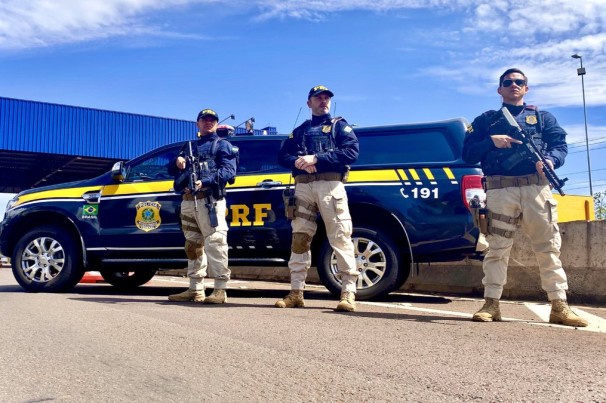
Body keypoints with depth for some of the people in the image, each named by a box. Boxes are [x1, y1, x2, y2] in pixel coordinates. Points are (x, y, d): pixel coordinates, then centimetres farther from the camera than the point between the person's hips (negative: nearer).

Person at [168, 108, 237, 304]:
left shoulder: (222, 145, 10)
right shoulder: (190, 147, 29)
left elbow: (229, 170, -7)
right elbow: (176, 171, 23)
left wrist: (204, 181, -22)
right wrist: (178, 162, -1)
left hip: (210, 199, -7)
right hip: (188, 200, 7)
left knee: (215, 242, -14)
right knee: (192, 245, 10)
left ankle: (220, 290, -13)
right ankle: (195, 290, 18)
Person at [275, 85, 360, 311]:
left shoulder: (339, 125, 14)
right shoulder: (299, 130, 25)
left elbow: (352, 151, -4)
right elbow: (282, 156, 14)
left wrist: (316, 158, -11)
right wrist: (299, 162, -9)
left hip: (330, 185, -4)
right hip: (303, 187, 4)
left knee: (340, 238, -9)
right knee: (299, 239, 2)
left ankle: (348, 293, -9)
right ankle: (296, 293, 7)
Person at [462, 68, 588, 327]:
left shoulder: (543, 117, 22)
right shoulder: (485, 120, 18)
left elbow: (560, 145, 10)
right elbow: (468, 153, 10)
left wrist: (550, 160, -12)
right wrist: (491, 142, -7)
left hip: (536, 187, 1)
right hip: (500, 189, -1)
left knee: (548, 246, -2)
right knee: (497, 248, -3)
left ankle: (559, 306, 2)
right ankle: (491, 305, 0)